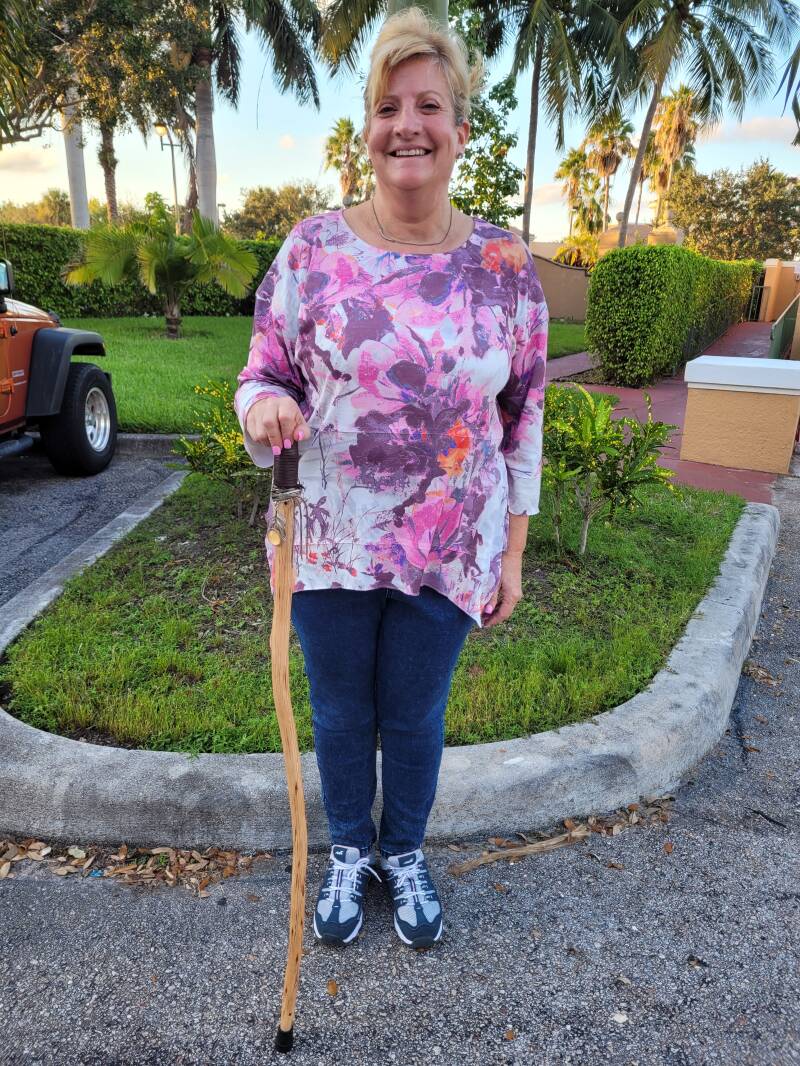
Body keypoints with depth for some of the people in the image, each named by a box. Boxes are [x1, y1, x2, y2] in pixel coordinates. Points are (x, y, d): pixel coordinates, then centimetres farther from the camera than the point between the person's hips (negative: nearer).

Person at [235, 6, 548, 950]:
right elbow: (263, 373, 2)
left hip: (448, 551, 0)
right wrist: (265, 408, -24)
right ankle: (348, 851, 47)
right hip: (331, 544, 0)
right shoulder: (314, 248, -4)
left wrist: (513, 550, 2)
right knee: (341, 711, 18)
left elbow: (523, 417, 2)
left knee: (415, 718, 17)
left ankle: (405, 854, 47)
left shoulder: (504, 266, -2)